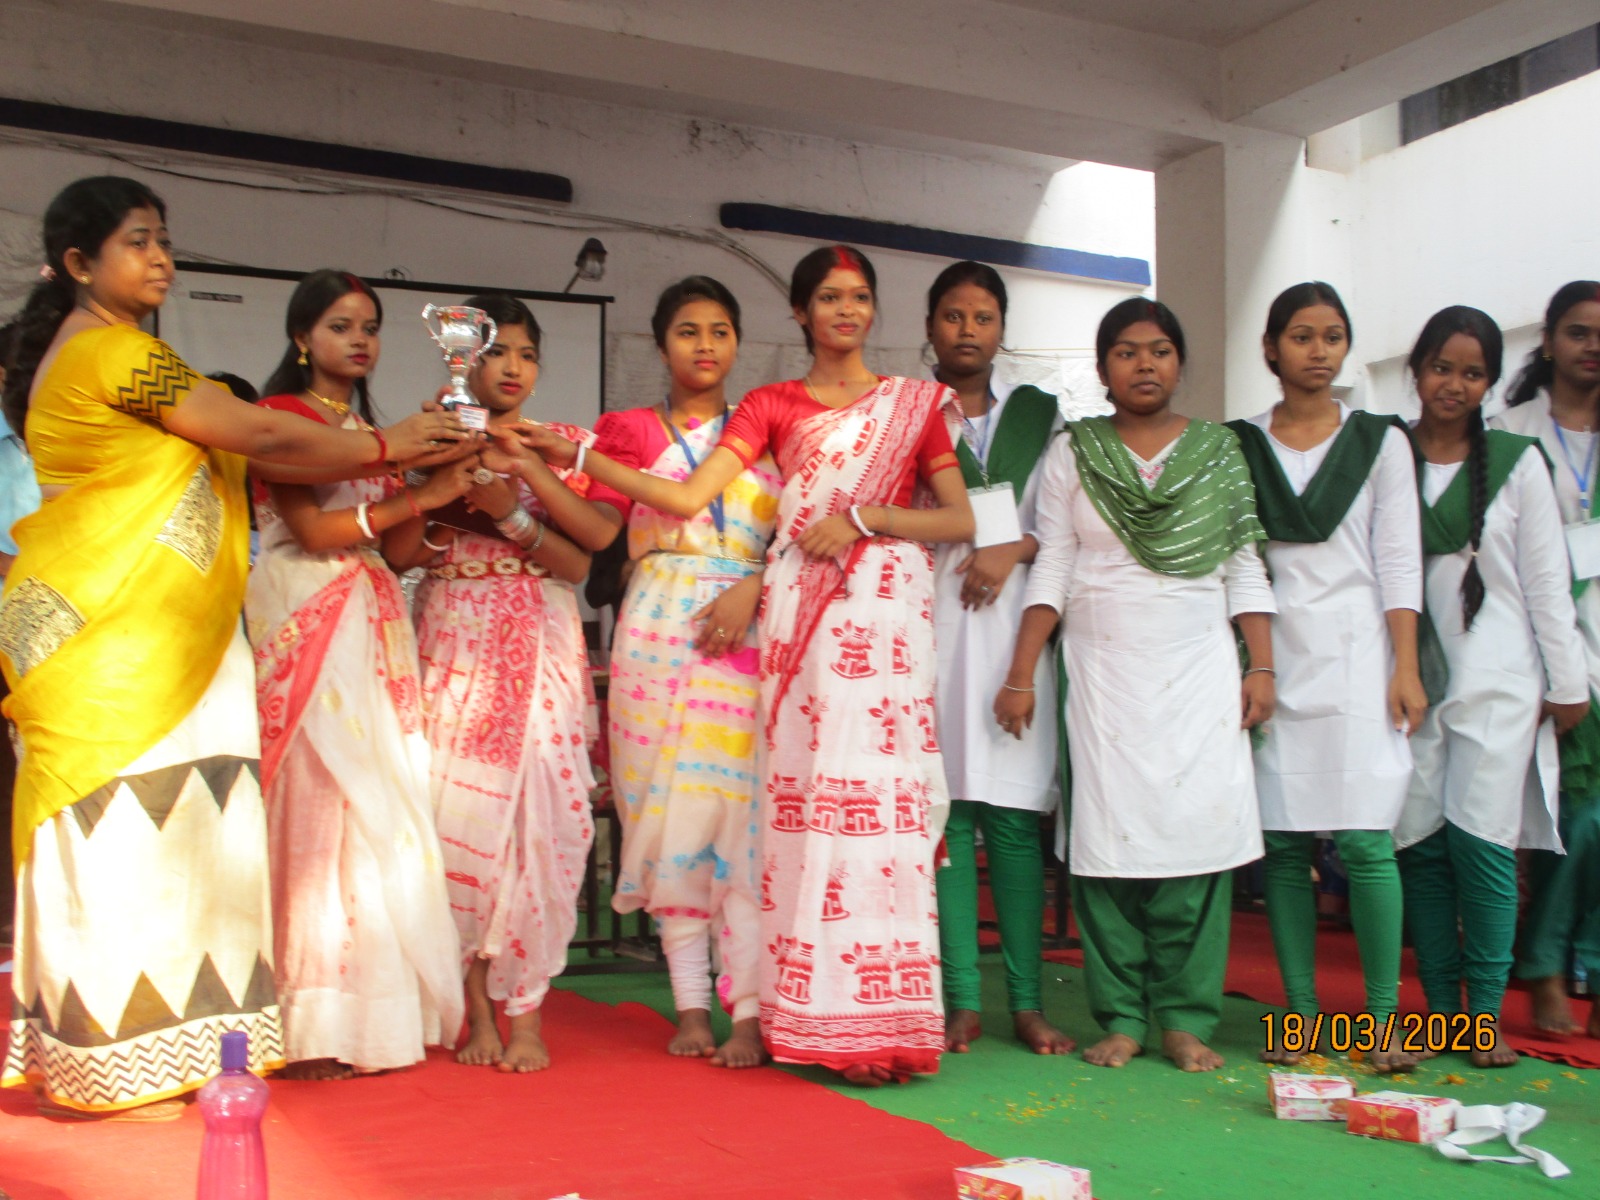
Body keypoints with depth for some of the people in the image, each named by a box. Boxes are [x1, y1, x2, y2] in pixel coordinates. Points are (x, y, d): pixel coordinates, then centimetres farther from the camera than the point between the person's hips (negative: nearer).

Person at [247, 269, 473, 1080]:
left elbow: (394, 545, 12)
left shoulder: (370, 430, 22)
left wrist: (437, 459, 1)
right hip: (308, 622, -7)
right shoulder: (281, 416, 1)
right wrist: (420, 495, -13)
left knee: (379, 806, 3)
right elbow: (313, 528, -12)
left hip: (372, 624, 7)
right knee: (322, 802, -10)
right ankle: (318, 1024, -5)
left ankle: (374, 1003, 7)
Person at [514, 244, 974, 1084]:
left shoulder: (915, 403, 13)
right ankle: (819, 1017, 3)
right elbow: (687, 497, 3)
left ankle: (880, 1022, -4)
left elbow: (960, 519, 6)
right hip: (800, 613, 1)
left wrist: (862, 517, -5)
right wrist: (579, 456, -4)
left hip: (885, 612, -1)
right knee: (807, 791, -4)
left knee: (876, 794, -9)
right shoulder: (772, 406, 14)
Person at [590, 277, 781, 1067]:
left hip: (743, 637, -1)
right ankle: (690, 1006, 8)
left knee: (738, 816, -8)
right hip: (655, 636, 1)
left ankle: (749, 1013, -6)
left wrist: (753, 589, -11)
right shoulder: (631, 430, 14)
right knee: (664, 817, 0)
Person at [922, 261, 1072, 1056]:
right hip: (930, 620, -1)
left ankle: (1027, 1002, 3)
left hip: (1014, 617, 1)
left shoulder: (1039, 414, 15)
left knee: (1014, 813, -3)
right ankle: (963, 1001, 4)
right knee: (945, 812, -3)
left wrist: (1013, 550, -6)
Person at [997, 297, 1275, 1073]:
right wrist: (1021, 675, -3)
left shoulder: (1220, 451, 11)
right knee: (1108, 835, -4)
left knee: (1199, 831, -6)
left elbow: (1246, 568, 9)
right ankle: (1120, 1017, 5)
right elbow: (1051, 567, 4)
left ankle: (1186, 1017, 3)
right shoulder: (1072, 452, 8)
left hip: (1199, 672, 1)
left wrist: (1262, 667, 0)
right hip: (1103, 669, 0)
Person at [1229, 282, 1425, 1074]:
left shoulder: (1380, 441, 9)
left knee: (1362, 837, -10)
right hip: (1269, 657, 1)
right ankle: (1301, 1015, 9)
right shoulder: (1238, 446, 10)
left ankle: (1384, 1016, 0)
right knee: (1281, 839, 0)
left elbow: (1399, 561, 4)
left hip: (1354, 654, -1)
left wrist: (1406, 667, -4)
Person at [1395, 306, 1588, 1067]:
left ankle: (1486, 1015, 5)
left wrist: (1567, 682, 4)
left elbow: (1546, 581, 5)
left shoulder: (1516, 462, 5)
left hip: (1496, 682, -1)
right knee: (1420, 844, 1)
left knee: (1481, 840, -7)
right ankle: (1440, 1010, 11)